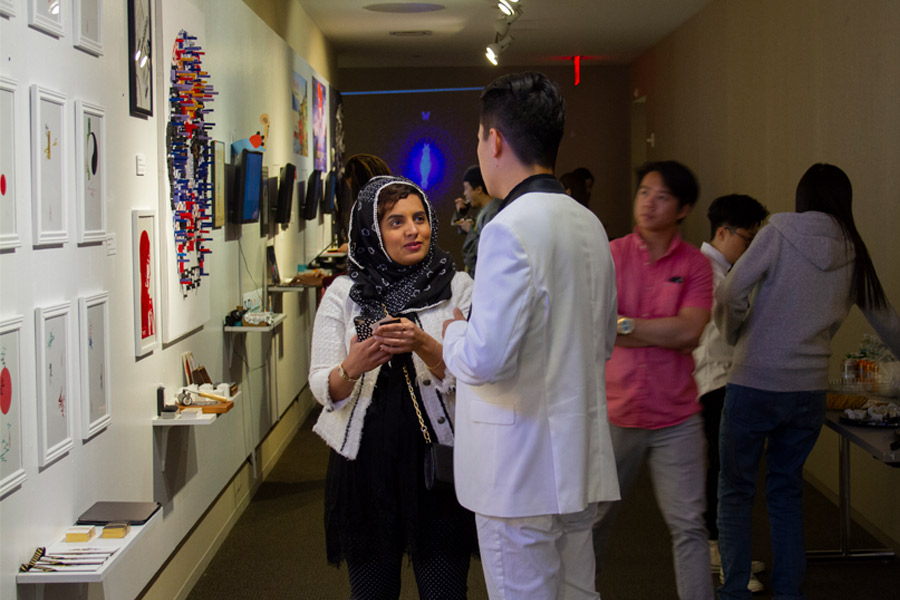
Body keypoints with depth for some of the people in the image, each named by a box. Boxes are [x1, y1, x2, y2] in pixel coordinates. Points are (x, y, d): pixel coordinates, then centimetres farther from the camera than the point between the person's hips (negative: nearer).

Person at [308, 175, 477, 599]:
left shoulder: (457, 288, 2)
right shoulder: (344, 294, 3)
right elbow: (323, 390, 0)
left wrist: (424, 345, -23)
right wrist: (353, 368, -22)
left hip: (437, 464, -1)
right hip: (364, 464, 1)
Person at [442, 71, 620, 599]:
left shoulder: (510, 229, -18)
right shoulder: (590, 225, 9)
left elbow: (485, 360, -23)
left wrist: (454, 331, -3)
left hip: (521, 467, -8)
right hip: (581, 459, 8)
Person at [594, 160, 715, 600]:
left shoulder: (695, 265, 1)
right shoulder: (609, 255, 1)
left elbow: (689, 332, -12)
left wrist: (625, 324, -11)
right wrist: (664, 332, -13)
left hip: (676, 418, 0)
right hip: (614, 412, 0)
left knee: (688, 525, 1)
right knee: (594, 518, 11)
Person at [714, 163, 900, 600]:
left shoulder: (780, 232, -6)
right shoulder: (854, 254, 7)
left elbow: (730, 295, -13)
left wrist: (734, 337, 6)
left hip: (754, 384, -4)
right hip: (809, 390, 4)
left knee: (735, 491, 8)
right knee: (787, 493, 17)